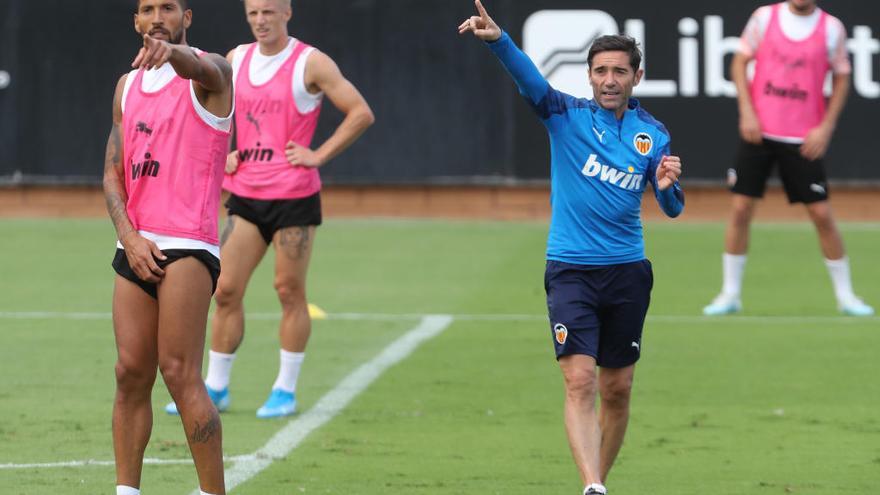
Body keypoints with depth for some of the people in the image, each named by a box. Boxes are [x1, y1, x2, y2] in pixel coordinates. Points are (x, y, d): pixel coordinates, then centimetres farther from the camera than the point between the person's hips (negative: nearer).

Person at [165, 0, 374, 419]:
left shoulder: (310, 64, -7)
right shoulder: (237, 60, 10)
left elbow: (361, 113, -9)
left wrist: (318, 155, -13)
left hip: (293, 196, -5)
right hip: (244, 195, 5)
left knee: (289, 291, 0)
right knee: (226, 290, 2)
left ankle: (286, 390, 8)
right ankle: (215, 387, 9)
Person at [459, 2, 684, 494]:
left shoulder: (653, 135, 5)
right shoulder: (568, 115, -3)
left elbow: (673, 208, 8)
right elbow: (528, 77, -21)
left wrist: (668, 185, -16)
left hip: (627, 274, 3)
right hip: (570, 269, -3)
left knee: (617, 391, 10)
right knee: (580, 382, -16)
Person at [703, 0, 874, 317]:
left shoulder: (831, 28, 0)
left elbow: (841, 79, 6)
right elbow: (740, 62, 6)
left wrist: (826, 127, -4)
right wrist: (747, 111, -5)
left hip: (804, 138, -1)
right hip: (759, 131, 1)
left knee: (822, 214, -2)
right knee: (741, 209, -2)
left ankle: (845, 296, 11)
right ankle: (730, 294, 9)